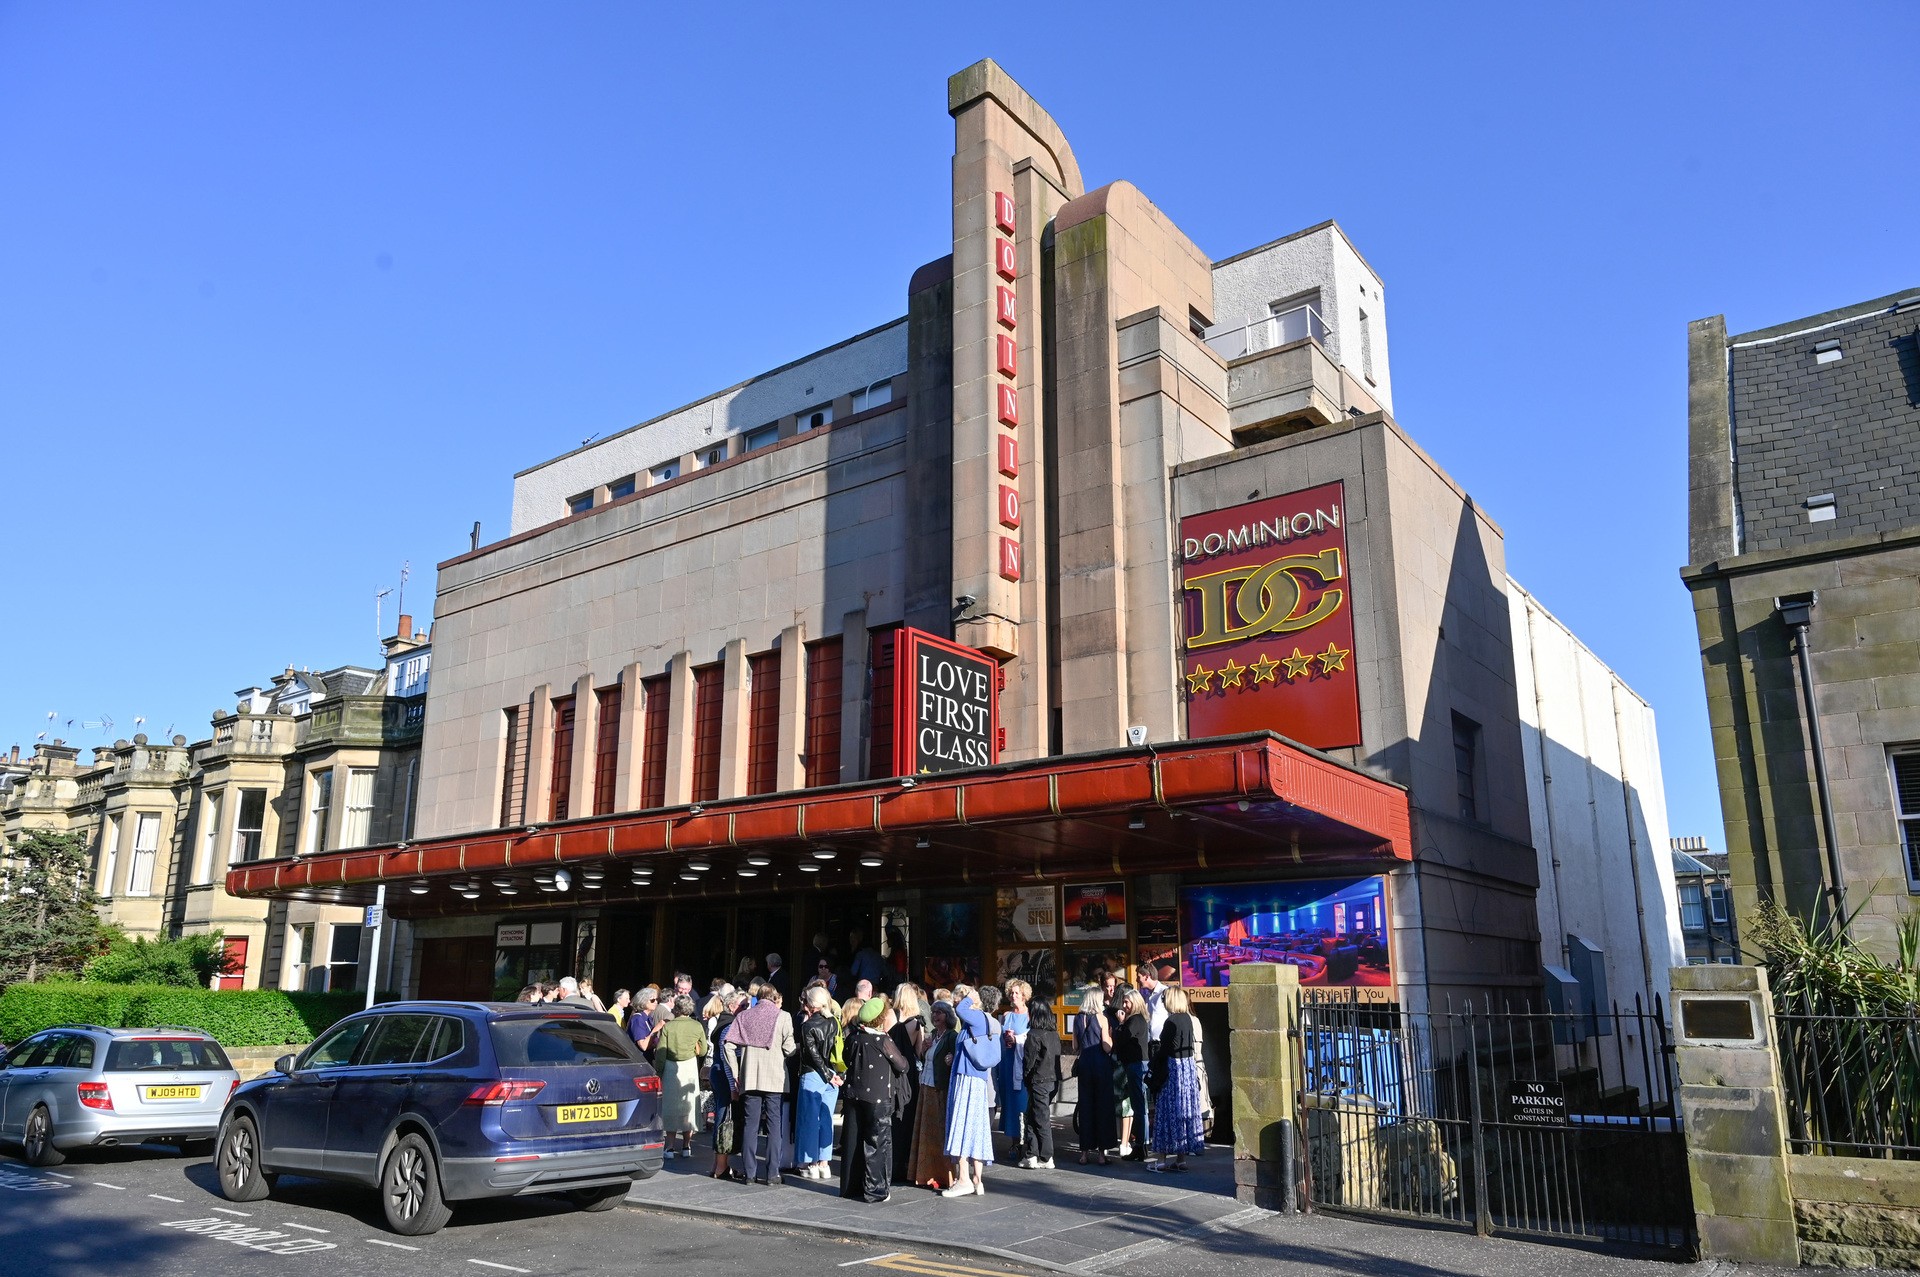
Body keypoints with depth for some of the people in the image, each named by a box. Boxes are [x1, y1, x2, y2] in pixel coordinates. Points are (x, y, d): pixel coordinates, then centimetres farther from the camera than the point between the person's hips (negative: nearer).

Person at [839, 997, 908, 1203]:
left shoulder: (853, 1038, 2)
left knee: (854, 1140, 13)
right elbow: (902, 1065, -5)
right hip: (878, 1097, -6)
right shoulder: (883, 1041, -13)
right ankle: (874, 1189, 4)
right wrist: (903, 1062, 16)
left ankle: (850, 1186, 20)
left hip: (854, 1095, 6)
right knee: (878, 1142, 2)